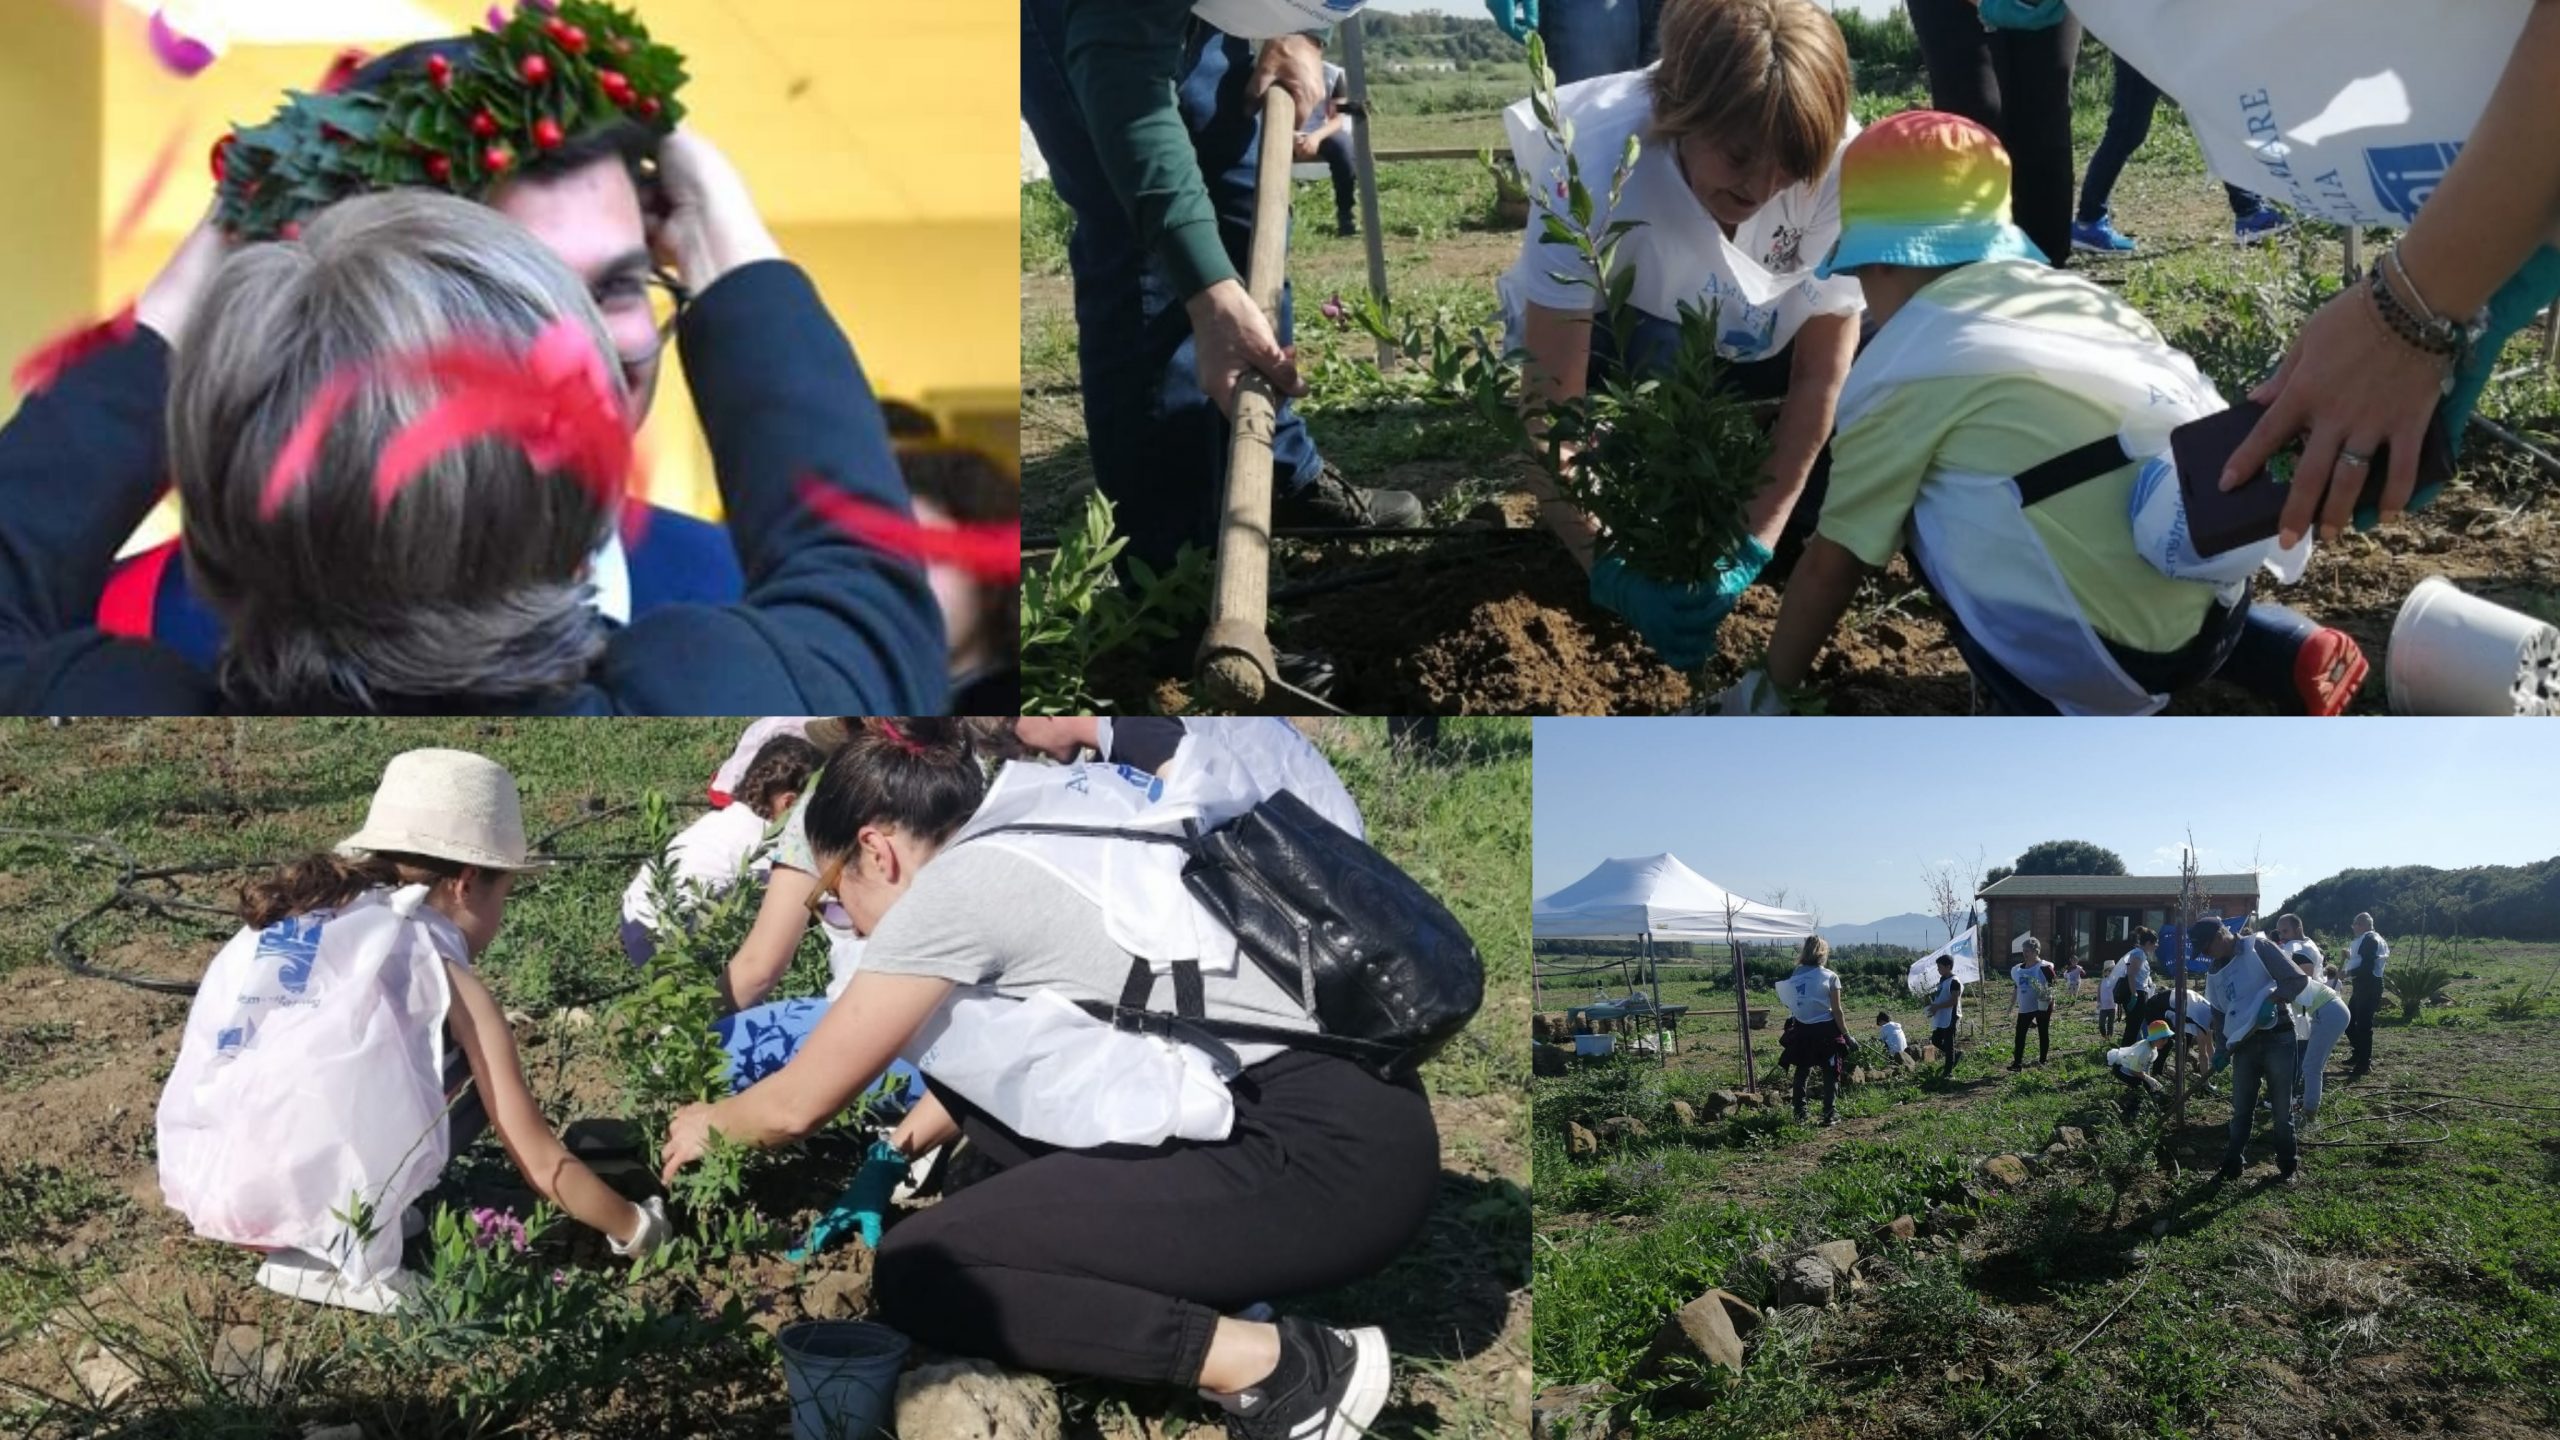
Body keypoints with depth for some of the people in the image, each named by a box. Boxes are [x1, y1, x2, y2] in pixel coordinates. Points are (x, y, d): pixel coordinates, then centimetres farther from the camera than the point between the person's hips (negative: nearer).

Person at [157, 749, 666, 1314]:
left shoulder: (287, 917, 17)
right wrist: (640, 1228, 21)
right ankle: (340, 1255, 0)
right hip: (298, 1190, -7)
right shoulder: (439, 969, 2)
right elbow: (542, 1166, 4)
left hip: (196, 1178, 7)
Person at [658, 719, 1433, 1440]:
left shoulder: (953, 886, -6)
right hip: (1339, 1116, 10)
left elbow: (796, 1104, 5)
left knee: (916, 1274, -4)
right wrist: (931, 1128, 49)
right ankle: (1199, 1277, 8)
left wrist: (709, 1124, 26)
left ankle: (1270, 1364, -9)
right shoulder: (1026, 846, 19)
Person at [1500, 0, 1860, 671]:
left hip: (1749, 343, 3)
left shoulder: (1841, 167, -31)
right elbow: (1552, 403, -35)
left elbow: (1820, 376, -24)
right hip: (1606, 334, -2)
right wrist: (1611, 570, -44)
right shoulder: (1596, 170, -36)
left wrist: (1753, 548, -30)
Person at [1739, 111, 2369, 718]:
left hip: (2117, 657, -6)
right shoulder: (2066, 288, 15)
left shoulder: (1900, 367, -1)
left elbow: (1832, 561, 6)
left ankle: (2066, 722, 4)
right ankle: (2289, 652, 20)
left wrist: (1770, 687, 21)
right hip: (2221, 595, 7)